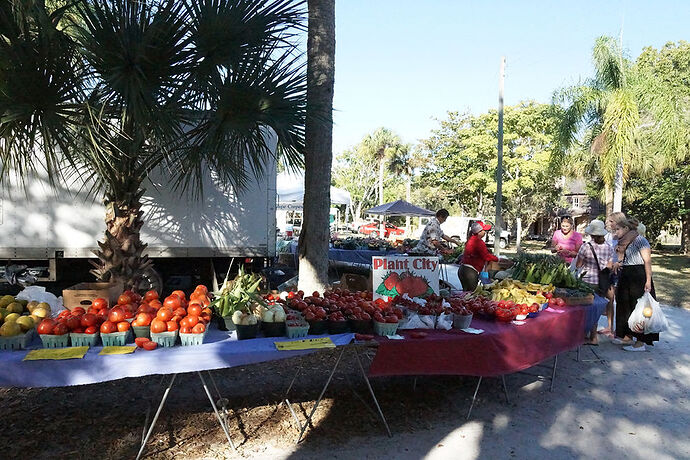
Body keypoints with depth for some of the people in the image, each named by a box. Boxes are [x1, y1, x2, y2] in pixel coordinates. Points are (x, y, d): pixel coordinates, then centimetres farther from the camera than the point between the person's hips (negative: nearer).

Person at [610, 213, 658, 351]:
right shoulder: (623, 242, 13)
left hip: (638, 278, -9)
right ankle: (628, 337, 23)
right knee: (625, 307, 12)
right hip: (625, 278, 9)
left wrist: (648, 281, -21)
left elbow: (647, 261, -16)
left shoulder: (639, 240, -12)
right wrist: (618, 264, 3)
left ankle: (641, 342, 2)